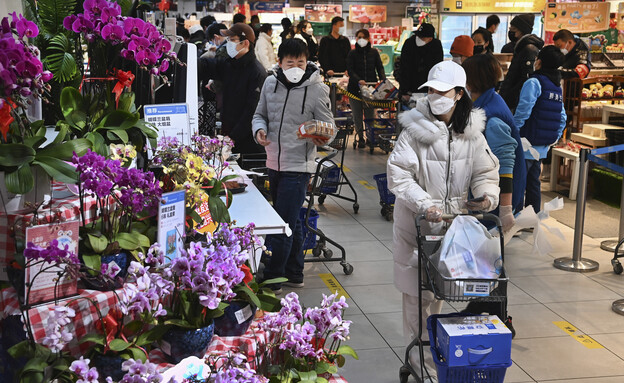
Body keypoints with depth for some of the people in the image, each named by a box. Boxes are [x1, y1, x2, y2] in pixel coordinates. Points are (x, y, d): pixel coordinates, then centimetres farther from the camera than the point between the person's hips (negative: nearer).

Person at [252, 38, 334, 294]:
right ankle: (294, 274, 31)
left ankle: (271, 280, 7)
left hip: (298, 166, -6)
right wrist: (259, 129, -6)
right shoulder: (271, 83, 3)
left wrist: (321, 138, -27)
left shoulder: (317, 90, -10)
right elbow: (260, 114, 16)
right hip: (274, 163, 6)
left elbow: (328, 127, -5)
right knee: (292, 222, 18)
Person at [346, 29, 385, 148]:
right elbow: (350, 70, -5)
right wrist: (358, 80, -24)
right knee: (357, 115, 3)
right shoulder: (352, 54, 4)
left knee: (370, 114, -2)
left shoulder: (374, 52, 9)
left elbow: (380, 68, 5)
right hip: (355, 88, 0)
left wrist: (383, 80, -13)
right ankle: (360, 138, 13)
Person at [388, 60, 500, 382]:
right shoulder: (416, 129, -14)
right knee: (417, 288, 1)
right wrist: (425, 205, -27)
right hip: (417, 219, -4)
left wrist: (488, 195, -13)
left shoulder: (471, 131, 0)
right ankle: (418, 352, 16)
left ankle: (429, 342, 37)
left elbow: (485, 171, 8)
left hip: (454, 217, 4)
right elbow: (398, 175, -16)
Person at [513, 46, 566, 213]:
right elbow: (562, 118, 15)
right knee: (534, 183, 16)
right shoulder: (557, 87, 12)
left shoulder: (533, 83, -12)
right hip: (543, 147, 8)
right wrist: (555, 139, 20)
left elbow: (522, 113, -19)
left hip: (526, 144, -8)